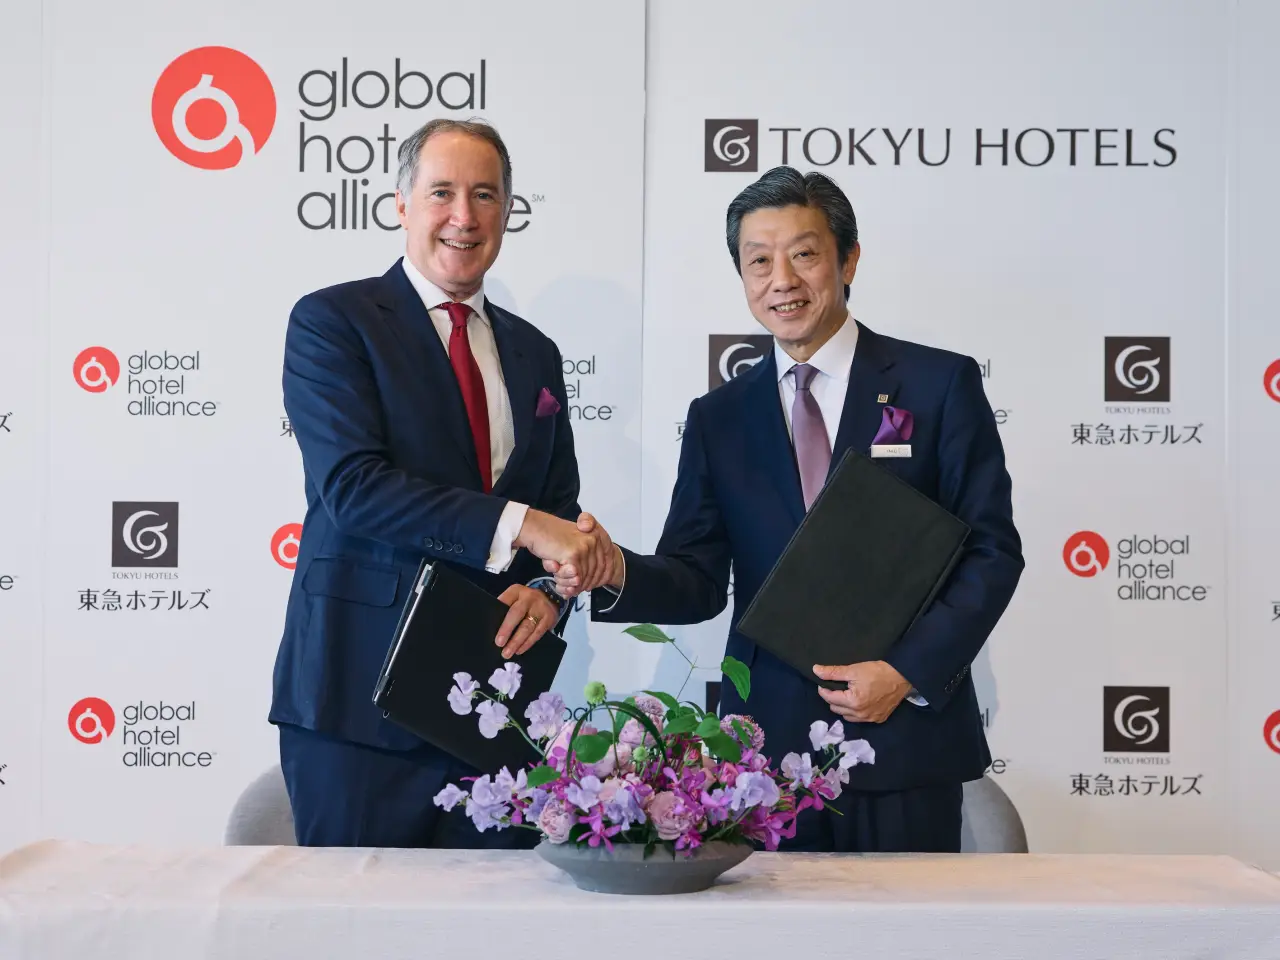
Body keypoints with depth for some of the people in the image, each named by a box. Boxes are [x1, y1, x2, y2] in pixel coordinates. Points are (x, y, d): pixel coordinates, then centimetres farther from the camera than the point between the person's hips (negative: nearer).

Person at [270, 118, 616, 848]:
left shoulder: (534, 354, 15)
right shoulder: (332, 321, -2)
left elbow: (561, 514, 16)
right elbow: (352, 485, -15)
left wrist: (548, 590, -7)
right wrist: (517, 525, -22)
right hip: (363, 697, -4)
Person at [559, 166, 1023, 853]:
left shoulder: (939, 384, 1)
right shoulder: (718, 418, 9)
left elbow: (993, 551, -1)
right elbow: (698, 580, 5)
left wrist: (907, 671, -11)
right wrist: (617, 575, -15)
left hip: (908, 738, -2)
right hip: (769, 746, 2)